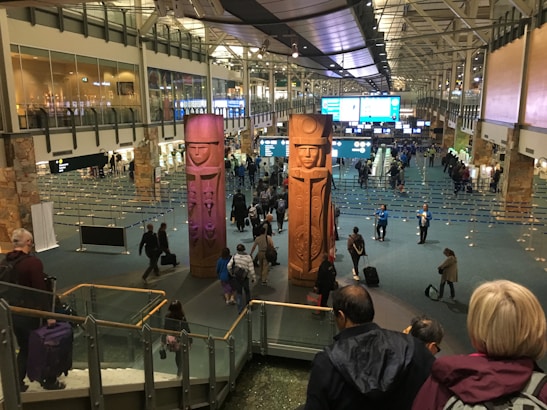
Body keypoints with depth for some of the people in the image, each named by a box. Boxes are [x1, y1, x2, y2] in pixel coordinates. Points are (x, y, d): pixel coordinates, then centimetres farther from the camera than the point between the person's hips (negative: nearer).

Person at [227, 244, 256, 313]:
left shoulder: (234, 257, -8)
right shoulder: (248, 257, -11)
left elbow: (229, 266, -14)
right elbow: (251, 269, -10)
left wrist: (231, 272, 6)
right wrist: (253, 278, 2)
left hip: (236, 277, 1)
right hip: (244, 277, -1)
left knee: (239, 293, 12)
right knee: (247, 291, 24)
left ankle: (240, 309, 11)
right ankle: (248, 304, 38)